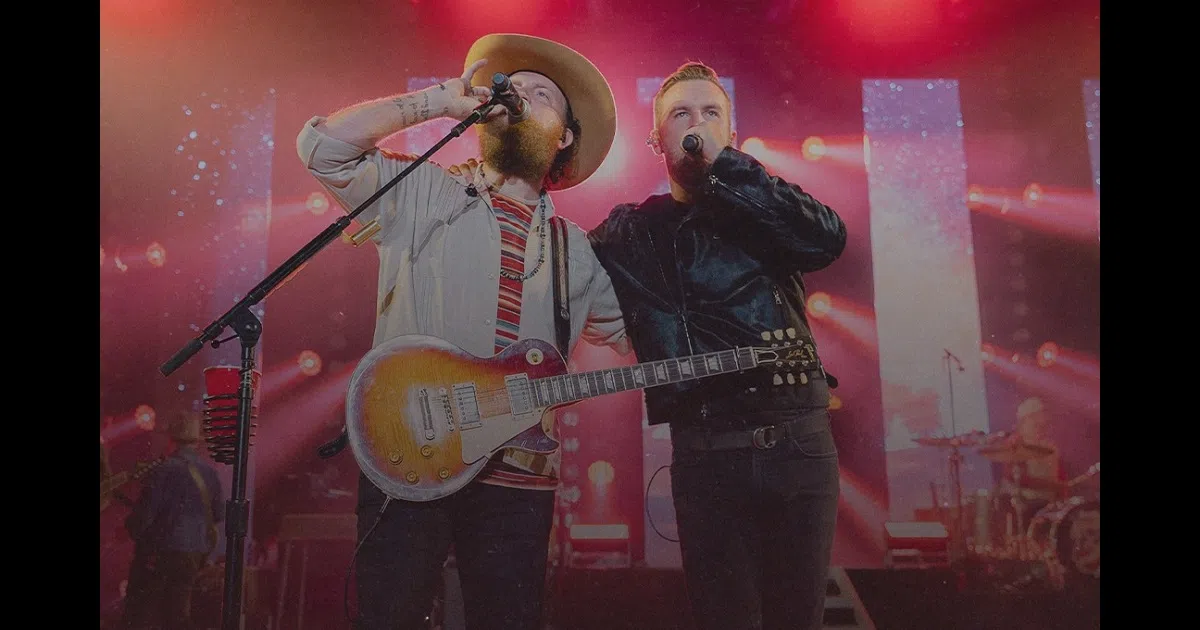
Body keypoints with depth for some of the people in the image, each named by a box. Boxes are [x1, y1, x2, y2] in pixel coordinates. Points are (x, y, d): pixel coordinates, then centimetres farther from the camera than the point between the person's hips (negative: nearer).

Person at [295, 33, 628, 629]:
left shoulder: (576, 251, 15)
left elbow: (640, 331, 19)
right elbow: (322, 144, -6)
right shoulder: (421, 194, 6)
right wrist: (439, 100, -3)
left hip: (519, 476, 3)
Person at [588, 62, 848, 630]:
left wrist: (722, 165, -13)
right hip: (704, 452, 0)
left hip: (799, 439, 1)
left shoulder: (767, 212, 9)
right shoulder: (629, 233, 9)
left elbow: (827, 239, -13)